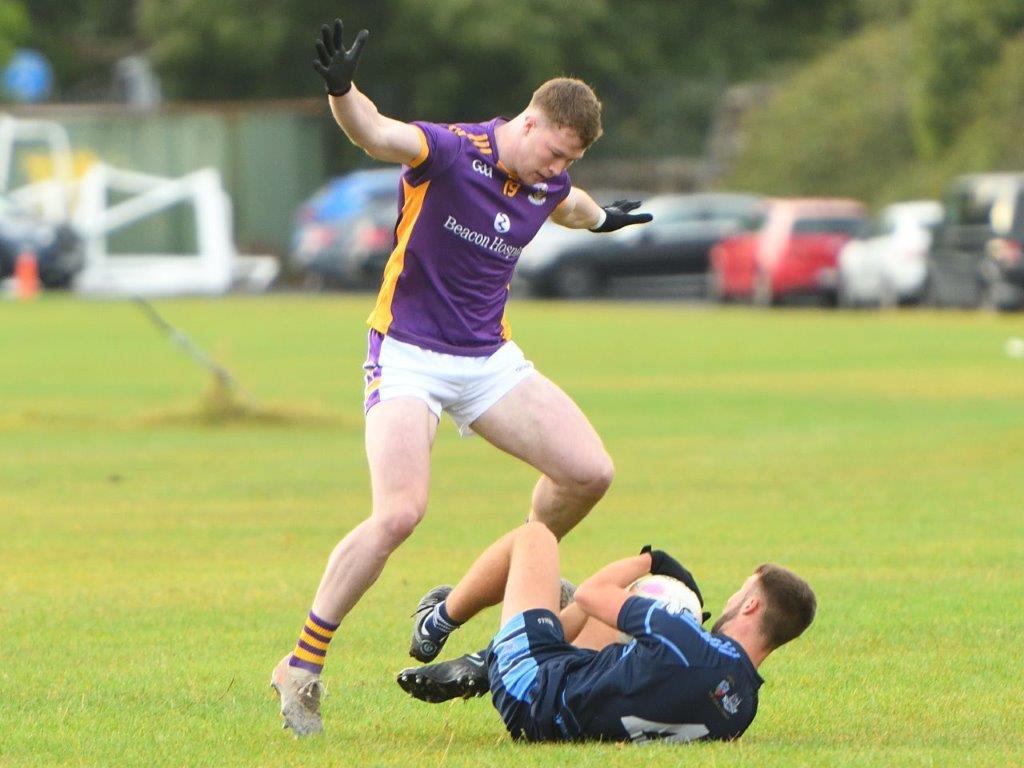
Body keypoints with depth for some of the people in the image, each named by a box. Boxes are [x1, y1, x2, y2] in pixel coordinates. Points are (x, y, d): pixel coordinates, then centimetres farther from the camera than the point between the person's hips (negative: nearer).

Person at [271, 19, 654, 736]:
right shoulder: (451, 151, -18)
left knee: (588, 473, -6)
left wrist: (602, 217, 50)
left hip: (490, 359, 7)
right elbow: (377, 133, -38)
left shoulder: (546, 183, 3)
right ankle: (302, 665, -10)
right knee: (399, 514, -23)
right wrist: (341, 90, -59)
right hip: (409, 356, -7)